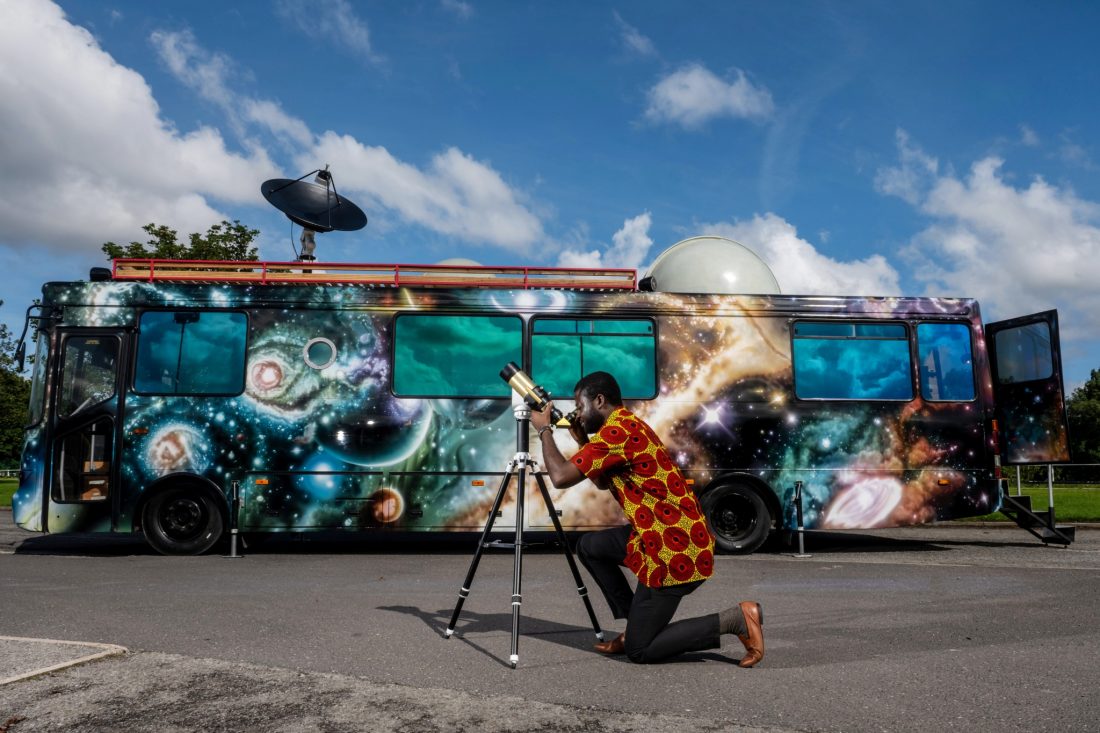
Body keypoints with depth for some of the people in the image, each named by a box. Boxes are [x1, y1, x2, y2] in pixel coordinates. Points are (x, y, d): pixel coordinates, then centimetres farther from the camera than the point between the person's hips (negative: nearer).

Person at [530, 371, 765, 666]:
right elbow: (603, 482, 26)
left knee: (639, 650, 0)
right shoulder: (625, 426, 14)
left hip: (676, 549, -10)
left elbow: (560, 477, -19)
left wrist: (544, 430, -5)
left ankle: (736, 619, 0)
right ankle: (636, 623, 20)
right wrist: (583, 442, 16)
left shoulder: (617, 430, -17)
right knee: (589, 546, 19)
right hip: (661, 537, 10)